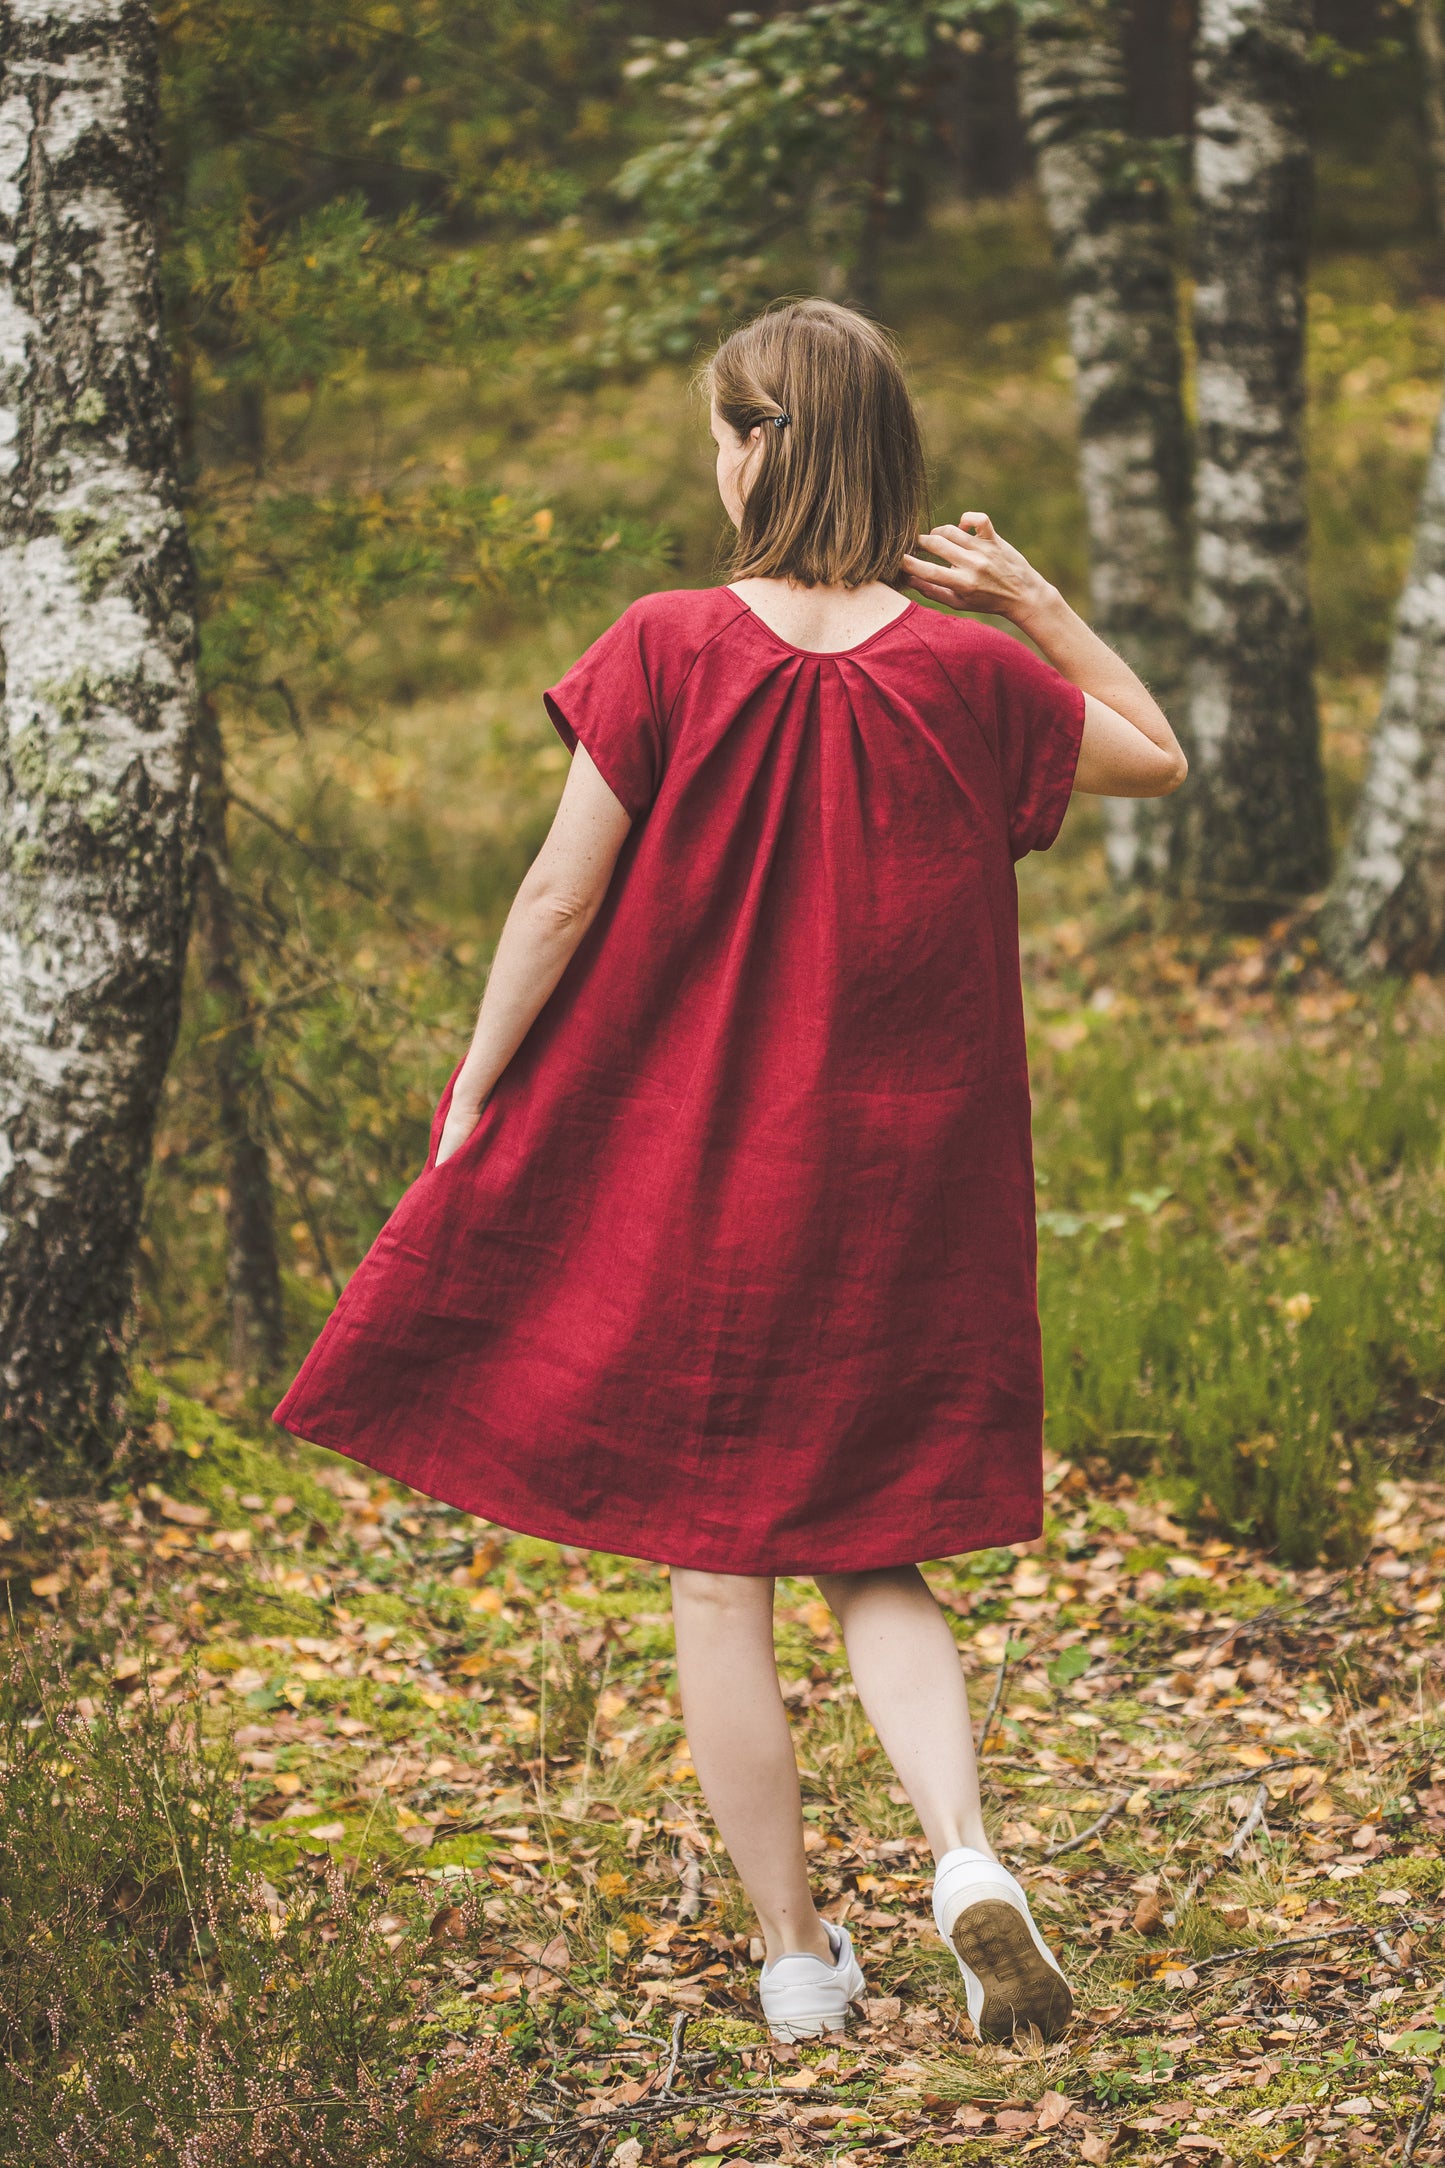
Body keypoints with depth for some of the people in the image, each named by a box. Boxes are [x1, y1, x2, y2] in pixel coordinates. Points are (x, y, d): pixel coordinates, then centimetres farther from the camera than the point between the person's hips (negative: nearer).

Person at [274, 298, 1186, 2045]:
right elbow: (1154, 759, 11)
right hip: (900, 1199, 2)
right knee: (873, 1561, 15)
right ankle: (964, 1853, -9)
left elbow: (560, 896, -9)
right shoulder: (967, 674, -6)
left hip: (685, 1182, -2)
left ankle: (798, 1956, 14)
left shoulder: (666, 653, -11)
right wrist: (1036, 600, 8)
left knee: (716, 1576, 10)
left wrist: (472, 1100, 2)